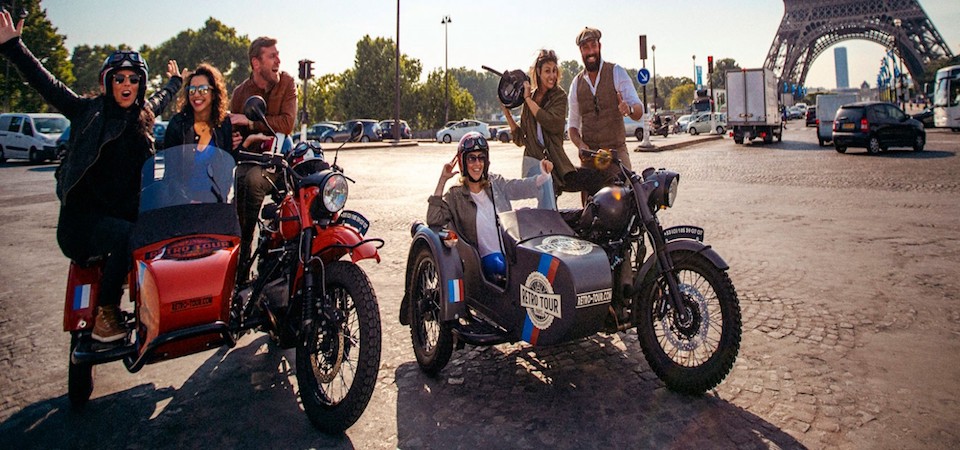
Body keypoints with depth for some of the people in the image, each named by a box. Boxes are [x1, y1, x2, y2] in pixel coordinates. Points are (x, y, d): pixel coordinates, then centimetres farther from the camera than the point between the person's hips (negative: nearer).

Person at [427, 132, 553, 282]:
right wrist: (442, 180, -12)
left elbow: (523, 187, 5)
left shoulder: (496, 183, 15)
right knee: (499, 266, -34)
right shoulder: (455, 195, 3)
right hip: (487, 258, -3)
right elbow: (433, 220, -10)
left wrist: (544, 175, -14)